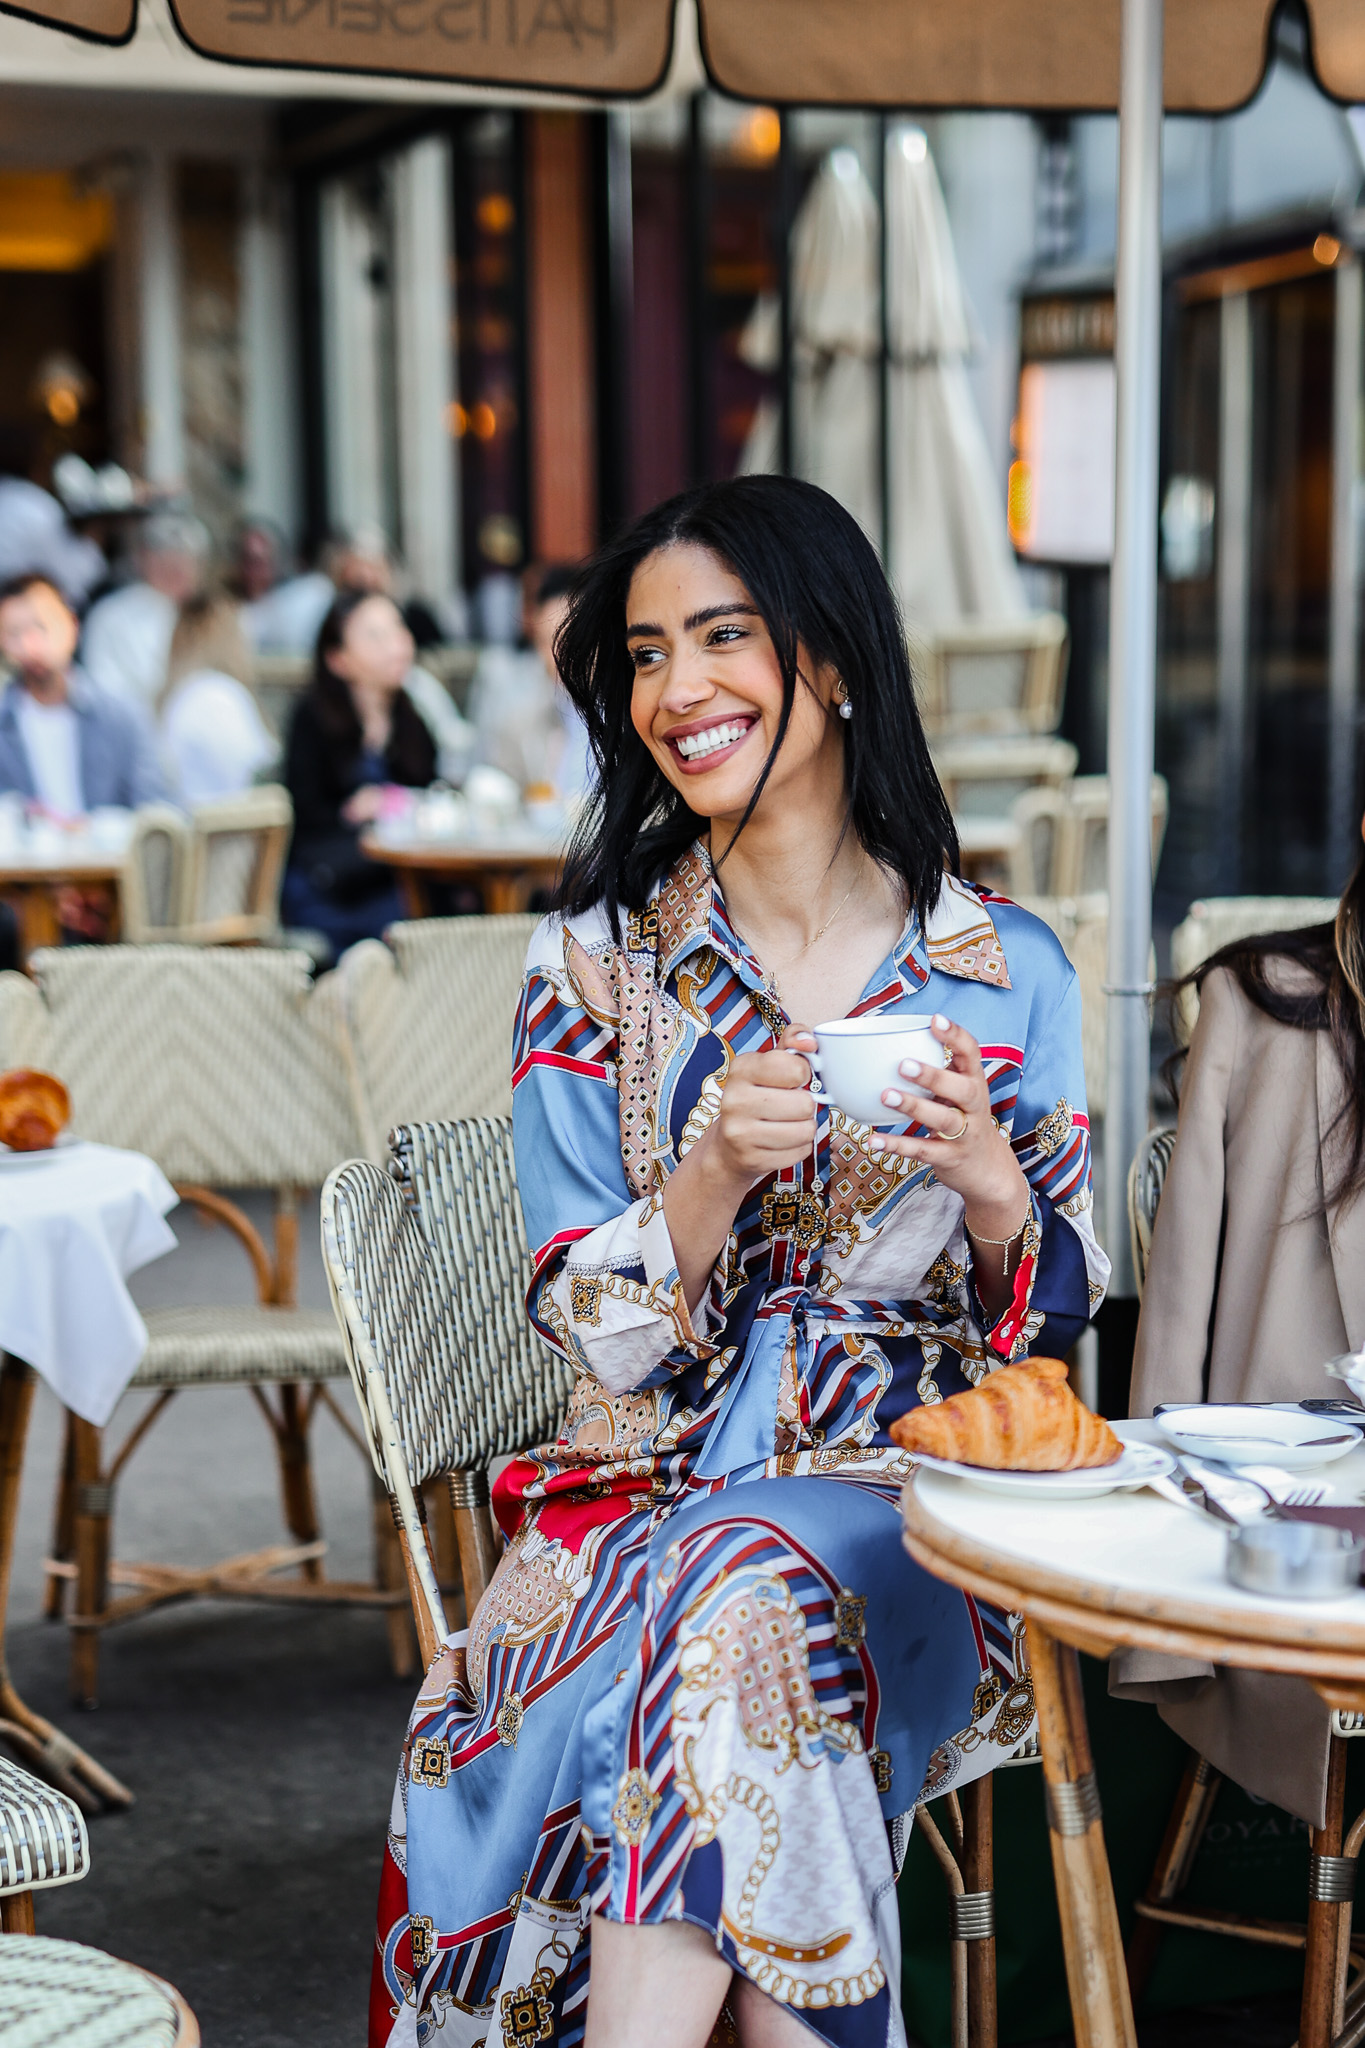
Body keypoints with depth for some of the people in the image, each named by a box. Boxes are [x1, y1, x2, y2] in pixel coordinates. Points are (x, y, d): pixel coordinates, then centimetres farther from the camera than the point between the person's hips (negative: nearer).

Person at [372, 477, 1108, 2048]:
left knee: (743, 1595, -33)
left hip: (912, 1502, 0)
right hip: (648, 1491, 1)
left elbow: (1054, 1320, 8)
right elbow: (598, 1332, 0)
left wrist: (993, 1187, -14)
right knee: (726, 1628, -34)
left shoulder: (1007, 970, 4)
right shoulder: (595, 962, 4)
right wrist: (720, 1167, -19)